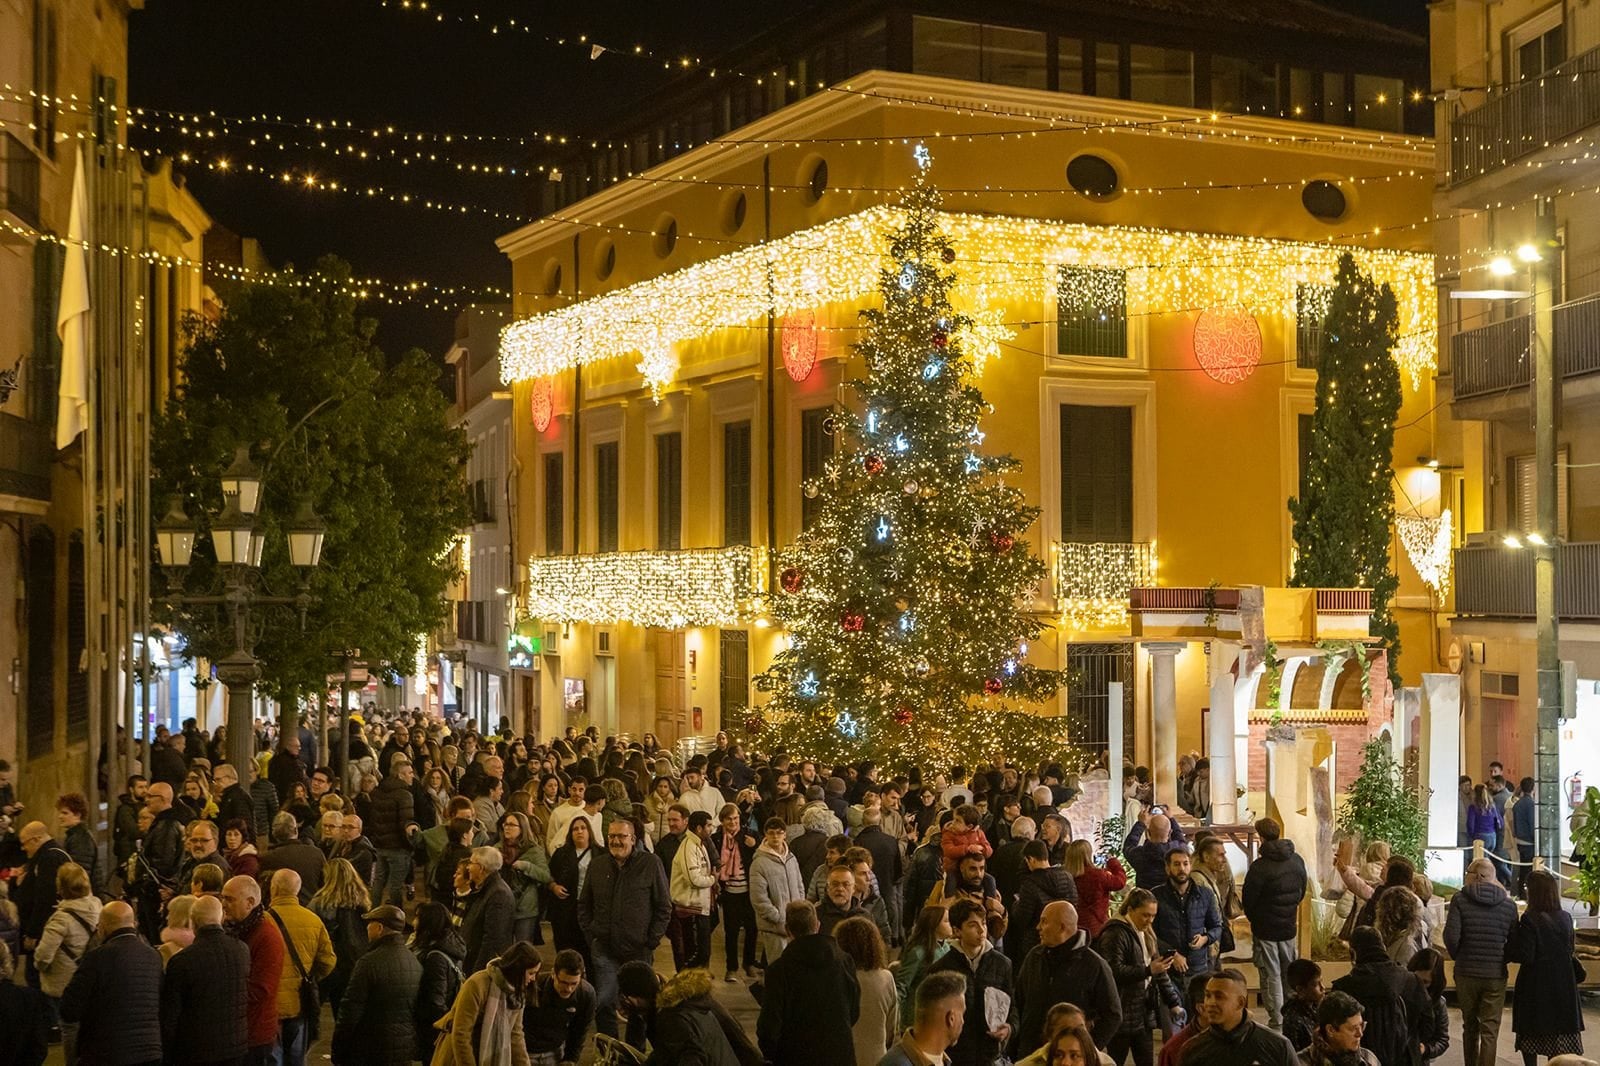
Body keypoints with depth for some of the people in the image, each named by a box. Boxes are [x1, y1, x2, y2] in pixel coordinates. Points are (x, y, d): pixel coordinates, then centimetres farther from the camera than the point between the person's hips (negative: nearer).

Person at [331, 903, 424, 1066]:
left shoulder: (370, 962, -16)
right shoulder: (415, 962, 6)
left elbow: (350, 1010, -15)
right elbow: (418, 1011, 11)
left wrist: (338, 1052, -6)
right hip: (405, 1052, 7)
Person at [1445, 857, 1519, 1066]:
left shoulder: (1460, 900, -8)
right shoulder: (1508, 905, 0)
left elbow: (1451, 937, -14)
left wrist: (1458, 956, 5)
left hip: (1466, 973, 0)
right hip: (1496, 976, 0)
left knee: (1470, 1027, 17)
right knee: (1490, 1031, 1)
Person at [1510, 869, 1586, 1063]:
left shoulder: (1530, 920, -18)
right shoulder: (1565, 918, 0)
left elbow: (1525, 956, -19)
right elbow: (1569, 951, 10)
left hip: (1536, 987, -5)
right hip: (1563, 986, 5)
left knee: (1531, 1035, 8)